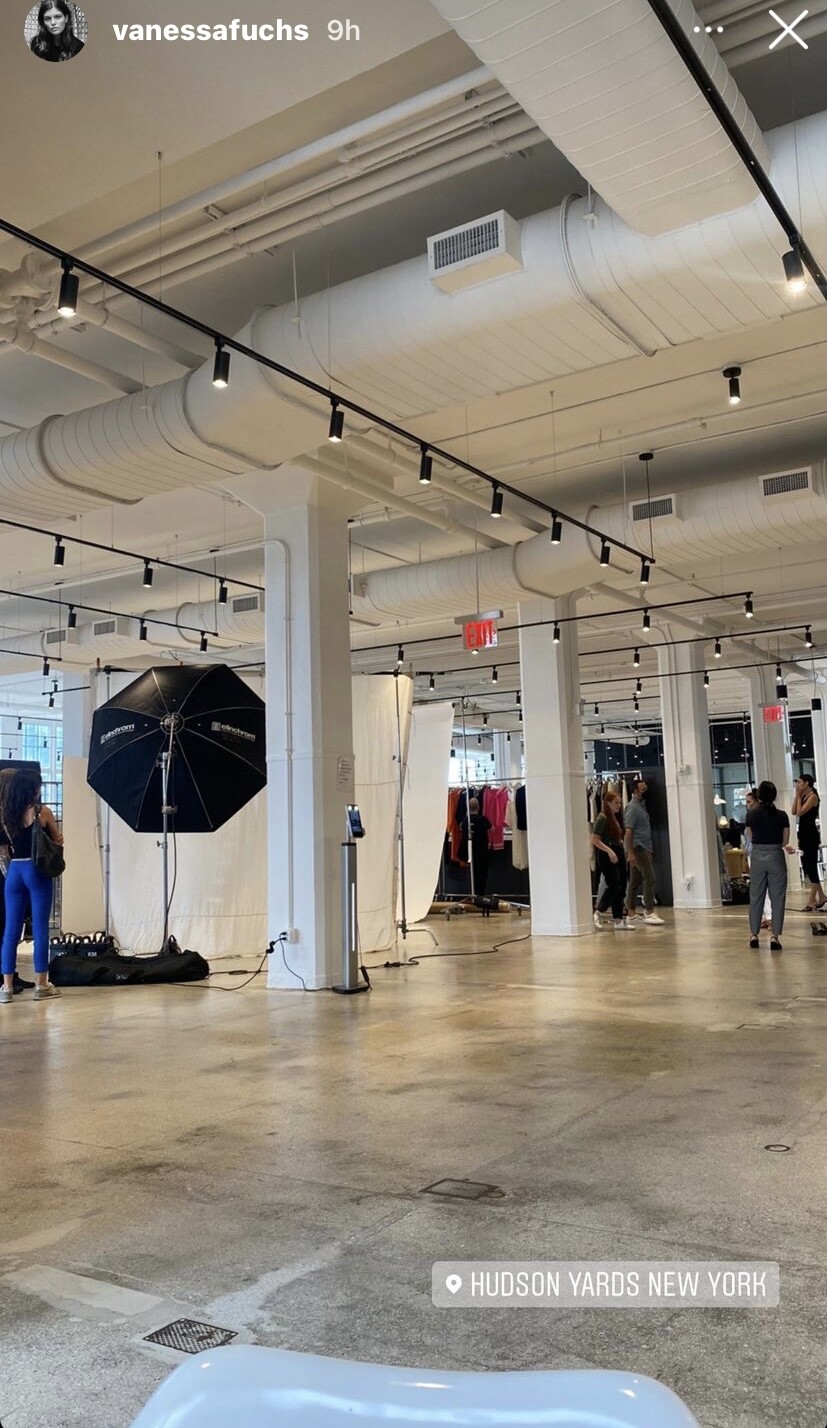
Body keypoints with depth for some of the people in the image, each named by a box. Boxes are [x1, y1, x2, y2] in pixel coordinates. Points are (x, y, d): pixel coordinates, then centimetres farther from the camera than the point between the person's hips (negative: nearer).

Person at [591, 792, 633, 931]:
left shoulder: (614, 818, 17)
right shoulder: (602, 818, -10)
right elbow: (594, 839, -18)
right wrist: (609, 851, -25)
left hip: (618, 855, 9)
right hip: (607, 856, -9)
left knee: (621, 888, 6)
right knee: (614, 886, -12)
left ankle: (619, 920, 10)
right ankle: (598, 912, 5)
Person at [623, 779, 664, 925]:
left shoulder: (640, 805, 17)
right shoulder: (632, 807, -12)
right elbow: (628, 831, -18)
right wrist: (630, 853, -22)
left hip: (644, 848, 10)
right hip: (638, 848, -10)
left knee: (635, 882, 10)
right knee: (649, 878, -14)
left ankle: (632, 914, 13)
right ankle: (649, 913, -15)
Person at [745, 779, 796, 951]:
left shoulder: (751, 815, -4)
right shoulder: (781, 815, -7)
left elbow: (752, 837, 6)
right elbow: (785, 841, 1)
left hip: (757, 857, 1)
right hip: (775, 857, -1)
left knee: (756, 896, 11)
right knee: (777, 897, 4)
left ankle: (754, 934, 15)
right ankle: (775, 936, -1)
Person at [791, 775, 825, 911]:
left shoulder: (813, 796, -12)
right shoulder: (803, 797, 13)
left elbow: (800, 812, -19)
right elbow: (794, 812, 7)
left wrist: (799, 796, -10)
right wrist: (797, 796, 5)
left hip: (811, 835, -9)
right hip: (803, 834, 9)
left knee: (811, 866, -4)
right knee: (807, 866, 12)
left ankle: (812, 900, 1)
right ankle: (821, 897, 19)